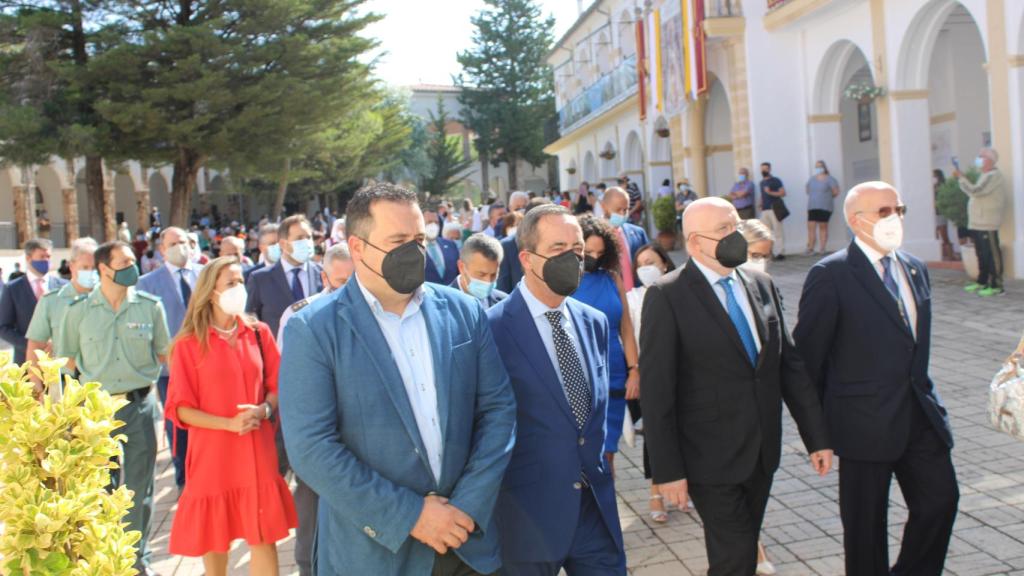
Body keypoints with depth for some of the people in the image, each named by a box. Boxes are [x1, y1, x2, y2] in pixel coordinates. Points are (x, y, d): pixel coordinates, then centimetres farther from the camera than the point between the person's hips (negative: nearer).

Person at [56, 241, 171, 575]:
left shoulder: (150, 306, -3)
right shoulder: (79, 312, -4)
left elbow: (164, 353, 8)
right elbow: (66, 362, 6)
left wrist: (140, 375, 1)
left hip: (140, 406, 0)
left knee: (139, 488, 8)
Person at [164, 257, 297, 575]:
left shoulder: (259, 333, 3)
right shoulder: (189, 344, -6)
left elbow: (277, 387, 9)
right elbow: (180, 408, -6)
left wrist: (264, 410, -13)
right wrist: (229, 424, -17)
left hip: (258, 450, 2)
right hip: (212, 452, -2)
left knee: (264, 535, 3)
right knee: (214, 534, 11)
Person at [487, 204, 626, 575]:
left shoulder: (595, 322, 7)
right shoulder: (493, 327, -14)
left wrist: (600, 464, 12)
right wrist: (494, 492, -3)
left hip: (596, 504, 5)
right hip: (529, 510, -5)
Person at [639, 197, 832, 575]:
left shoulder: (762, 285, 7)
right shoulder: (667, 296, -12)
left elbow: (790, 364, 10)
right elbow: (656, 391, -14)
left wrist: (816, 437, 8)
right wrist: (667, 470, -15)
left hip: (762, 452, 6)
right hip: (711, 459, -6)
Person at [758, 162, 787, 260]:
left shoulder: (775, 181, 0)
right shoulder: (762, 183, 19)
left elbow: (783, 193, -7)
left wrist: (770, 192, -16)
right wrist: (761, 205, 12)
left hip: (774, 209, -7)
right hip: (764, 210, 7)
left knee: (778, 231, -8)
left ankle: (780, 252, -7)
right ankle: (769, 252, 7)